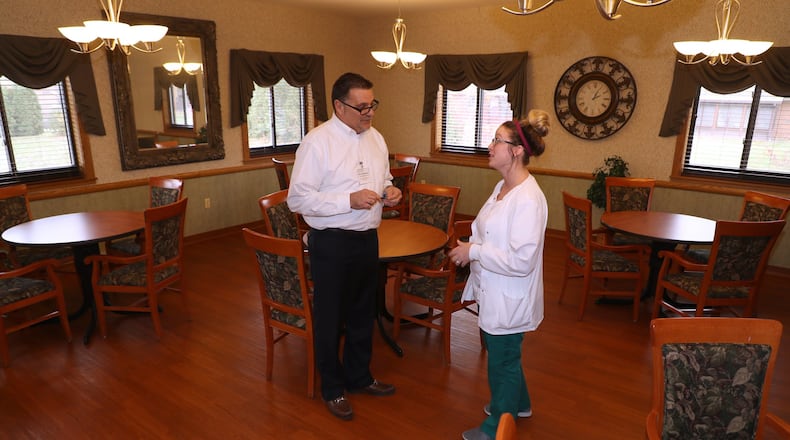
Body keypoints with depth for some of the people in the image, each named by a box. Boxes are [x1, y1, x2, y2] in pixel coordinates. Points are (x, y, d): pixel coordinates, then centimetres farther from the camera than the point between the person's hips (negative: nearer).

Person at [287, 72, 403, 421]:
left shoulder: (375, 138, 6)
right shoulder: (317, 142, -15)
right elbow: (298, 199, -18)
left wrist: (389, 190, -5)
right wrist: (349, 200, -25)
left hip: (367, 238, 7)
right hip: (332, 243, -6)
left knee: (363, 313, 21)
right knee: (330, 318, 10)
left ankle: (359, 377, 42)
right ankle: (332, 389, 31)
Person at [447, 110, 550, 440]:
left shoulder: (528, 200, -27)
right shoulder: (503, 187, 3)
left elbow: (522, 261, -30)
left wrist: (474, 252, -24)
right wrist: (469, 249, 3)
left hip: (509, 299, -9)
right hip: (494, 293, 9)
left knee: (503, 361, 12)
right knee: (504, 355, 28)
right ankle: (517, 403, 53)